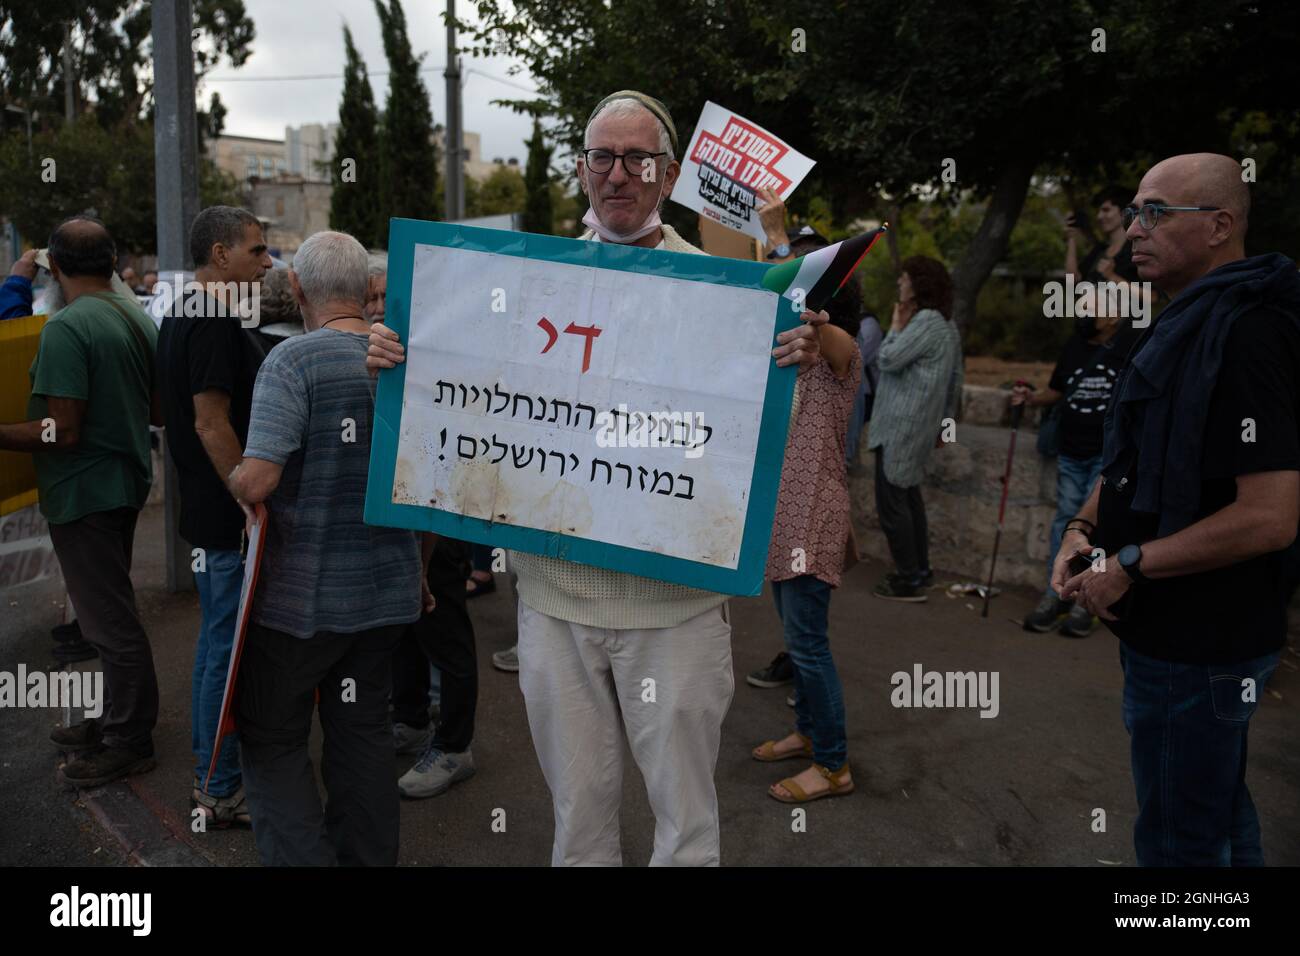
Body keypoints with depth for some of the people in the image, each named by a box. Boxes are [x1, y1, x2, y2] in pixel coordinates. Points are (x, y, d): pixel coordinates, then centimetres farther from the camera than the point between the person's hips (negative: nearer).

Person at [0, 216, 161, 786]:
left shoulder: (66, 329, -20)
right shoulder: (140, 318, 6)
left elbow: (62, 432, -23)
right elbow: (157, 412, 13)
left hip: (84, 492, -9)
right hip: (126, 480, 9)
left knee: (109, 620, 2)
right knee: (113, 611, 20)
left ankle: (130, 743, 15)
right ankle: (116, 719, 33)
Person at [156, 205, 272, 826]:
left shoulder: (181, 318, 14)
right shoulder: (216, 323, -18)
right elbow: (212, 424, -23)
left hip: (206, 511, 11)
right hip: (228, 516, -11)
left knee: (215, 642, 18)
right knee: (229, 649, -1)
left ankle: (209, 773, 31)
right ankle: (222, 792, 11)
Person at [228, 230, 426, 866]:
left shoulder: (294, 360, -16)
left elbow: (257, 480, -23)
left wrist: (231, 480, 2)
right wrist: (418, 574, 22)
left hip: (302, 596, -5)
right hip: (389, 591, 6)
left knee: (271, 740, 12)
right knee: (363, 729, 18)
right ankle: (368, 857, 29)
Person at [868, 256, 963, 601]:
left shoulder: (926, 321, -16)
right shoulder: (946, 324, 15)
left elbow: (888, 360, -20)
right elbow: (955, 379, 19)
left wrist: (896, 325, -5)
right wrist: (946, 421, 24)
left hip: (901, 427, -10)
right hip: (920, 425, 10)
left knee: (892, 501, -5)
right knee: (908, 496, 18)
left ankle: (909, 581, 0)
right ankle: (920, 569, 26)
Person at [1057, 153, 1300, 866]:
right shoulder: (1183, 323, 11)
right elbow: (1132, 458, 18)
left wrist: (1129, 566, -20)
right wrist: (1084, 528, 0)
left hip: (1199, 647, -10)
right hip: (1171, 631, 10)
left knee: (1178, 841, 5)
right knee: (1219, 810, 26)